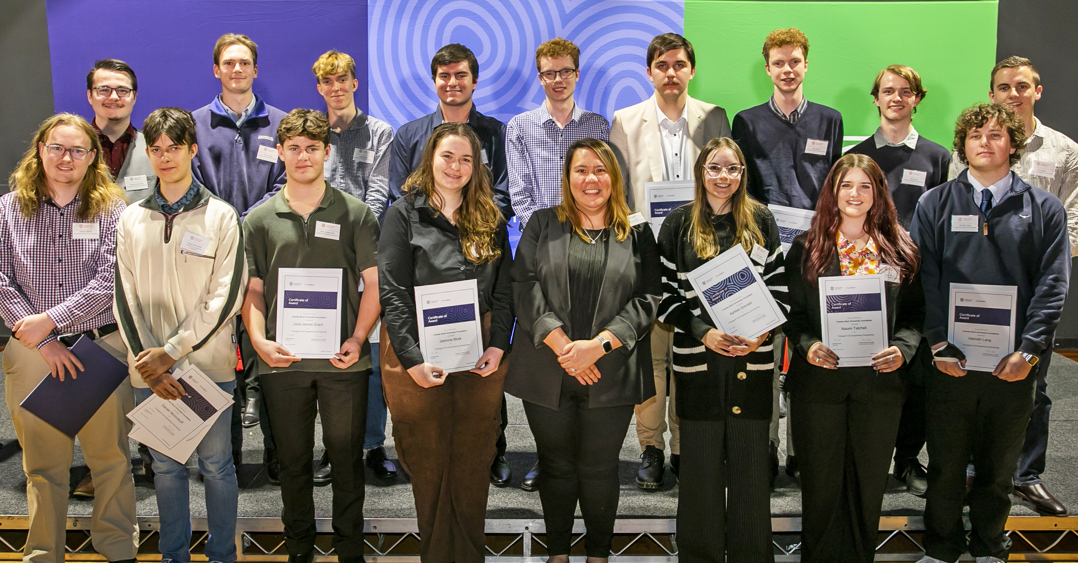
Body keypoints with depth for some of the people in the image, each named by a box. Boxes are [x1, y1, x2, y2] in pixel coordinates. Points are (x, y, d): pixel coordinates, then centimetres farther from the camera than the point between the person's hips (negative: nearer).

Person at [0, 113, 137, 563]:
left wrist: (51, 318, -14)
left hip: (103, 347, -1)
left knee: (111, 458, 7)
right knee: (43, 464, 10)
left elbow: (109, 280, -8)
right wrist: (43, 343, -9)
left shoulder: (111, 210, 2)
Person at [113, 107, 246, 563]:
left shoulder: (221, 216, -2)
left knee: (216, 464, 6)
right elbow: (124, 298, 4)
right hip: (150, 371, 3)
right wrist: (148, 361, -8)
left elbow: (226, 297, -9)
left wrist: (173, 350, -14)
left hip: (209, 363, -3)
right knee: (165, 465, 12)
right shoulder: (131, 220, 7)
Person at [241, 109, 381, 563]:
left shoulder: (355, 213, 4)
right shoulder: (259, 220, 8)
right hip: (283, 360, 1)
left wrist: (357, 340, -10)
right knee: (293, 460, 11)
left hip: (343, 360, -1)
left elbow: (373, 283, 2)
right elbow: (252, 289, 8)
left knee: (347, 457, 6)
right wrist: (258, 339, -8)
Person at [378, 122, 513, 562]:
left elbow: (504, 290, 8)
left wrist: (498, 345, -6)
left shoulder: (490, 220, 10)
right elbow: (392, 293, -7)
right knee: (428, 464, 6)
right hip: (419, 354, -3)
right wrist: (412, 359, -15)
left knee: (473, 464, 8)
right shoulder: (404, 215, 0)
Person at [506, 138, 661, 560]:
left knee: (600, 469, 7)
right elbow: (525, 286, -3)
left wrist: (598, 344, -14)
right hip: (548, 374, 1)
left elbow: (648, 298, -1)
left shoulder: (637, 234, 7)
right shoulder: (543, 225, 7)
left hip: (610, 375, 0)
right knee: (556, 465, 11)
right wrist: (562, 345, -14)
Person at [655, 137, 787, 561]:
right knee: (701, 461, 4)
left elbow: (778, 287, 7)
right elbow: (666, 292, 0)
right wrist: (704, 332, -13)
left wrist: (761, 333, -9)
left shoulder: (761, 222, 8)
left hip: (753, 358, 1)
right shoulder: (679, 224, 3)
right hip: (698, 359, -1)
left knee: (751, 460, 5)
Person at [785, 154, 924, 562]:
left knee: (869, 480, 10)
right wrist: (806, 345, -16)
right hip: (819, 378, -1)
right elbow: (791, 310, 2)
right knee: (821, 479, 6)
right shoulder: (807, 247, 3)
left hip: (880, 379, 1)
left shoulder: (900, 249, 6)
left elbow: (915, 311, 8)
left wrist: (903, 349, -10)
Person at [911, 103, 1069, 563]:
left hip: (1013, 364, 1)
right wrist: (939, 344, -12)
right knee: (945, 465, 11)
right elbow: (924, 279, -2)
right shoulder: (934, 204, 4)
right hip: (951, 362, 0)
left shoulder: (1044, 209, 4)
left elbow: (1052, 284, -2)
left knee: (999, 468, 15)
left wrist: (1028, 351, -12)